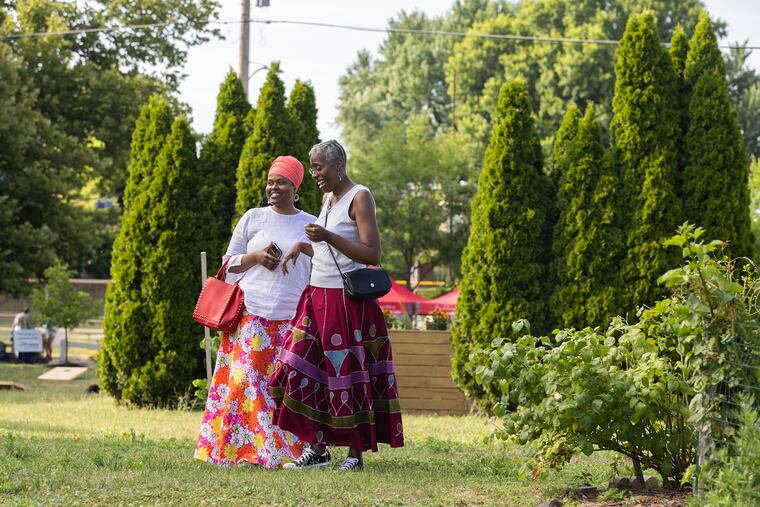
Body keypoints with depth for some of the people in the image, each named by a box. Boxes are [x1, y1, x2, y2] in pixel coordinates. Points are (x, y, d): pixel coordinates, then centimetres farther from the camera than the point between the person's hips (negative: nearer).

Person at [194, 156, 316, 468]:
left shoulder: (311, 226, 11)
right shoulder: (253, 219, 9)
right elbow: (229, 263, 12)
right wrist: (256, 257, -7)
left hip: (292, 321, 1)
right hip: (252, 315, 0)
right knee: (244, 379, -8)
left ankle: (282, 451, -1)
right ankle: (242, 447, -5)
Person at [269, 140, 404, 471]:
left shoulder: (359, 197, -10)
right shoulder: (329, 198, 15)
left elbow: (372, 254, -18)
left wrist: (328, 237, -24)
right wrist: (302, 247, 12)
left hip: (347, 302, -8)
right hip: (317, 297, 8)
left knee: (349, 377, -4)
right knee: (306, 373, 2)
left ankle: (355, 453, 4)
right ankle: (318, 448, 7)